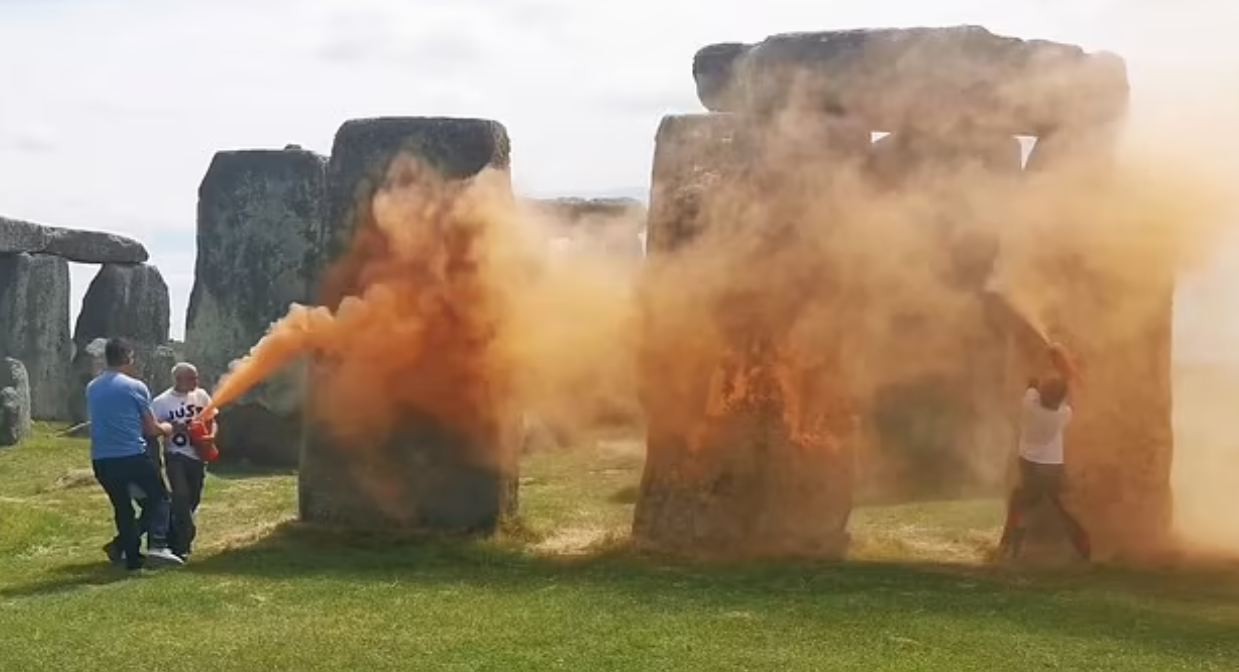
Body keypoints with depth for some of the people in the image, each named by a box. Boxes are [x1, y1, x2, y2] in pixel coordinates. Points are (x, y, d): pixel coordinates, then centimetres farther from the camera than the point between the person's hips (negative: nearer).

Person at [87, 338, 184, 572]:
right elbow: (151, 429, -1)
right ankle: (157, 545, -8)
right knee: (158, 497, 10)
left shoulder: (92, 388, 10)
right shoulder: (135, 387, -6)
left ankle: (132, 557, 13)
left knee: (122, 506, 15)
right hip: (133, 456, -5)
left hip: (101, 459, 5)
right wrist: (165, 428, 22)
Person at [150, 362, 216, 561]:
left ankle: (175, 539, 25)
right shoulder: (161, 402, -8)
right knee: (181, 497, -15)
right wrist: (172, 427, -22)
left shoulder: (201, 396, 4)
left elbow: (211, 421, 12)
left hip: (198, 455, 5)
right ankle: (183, 545, -9)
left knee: (193, 499, 10)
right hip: (176, 455, -5)